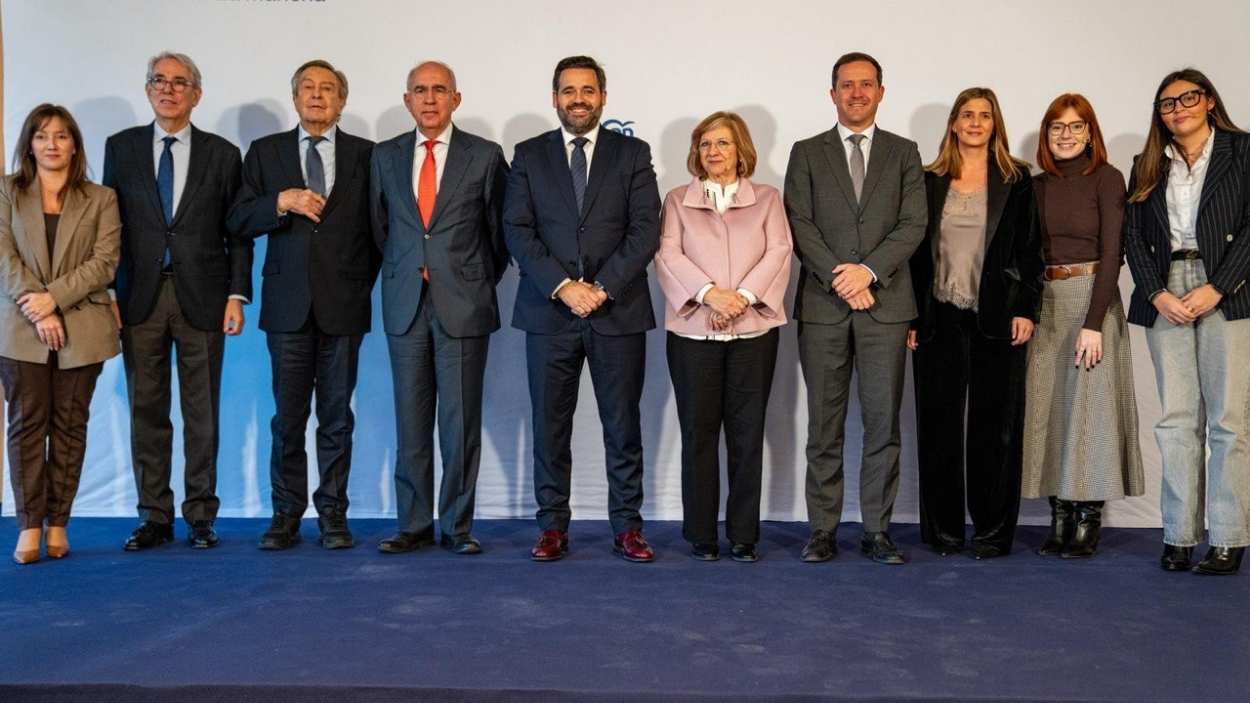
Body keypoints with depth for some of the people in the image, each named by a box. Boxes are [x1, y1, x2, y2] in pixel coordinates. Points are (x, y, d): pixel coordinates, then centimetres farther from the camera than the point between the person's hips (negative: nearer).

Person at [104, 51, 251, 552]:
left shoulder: (222, 154, 6)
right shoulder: (121, 148, 8)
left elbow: (237, 232, 5)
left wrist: (236, 295, -4)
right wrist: (106, 293, 0)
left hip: (201, 298, -1)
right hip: (139, 298, 1)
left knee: (202, 413, 4)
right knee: (146, 411, 4)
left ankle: (200, 516, 13)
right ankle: (154, 517, 13)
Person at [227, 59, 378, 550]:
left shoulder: (365, 155, 7)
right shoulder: (265, 152, 9)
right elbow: (239, 221, 3)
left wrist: (362, 284, 2)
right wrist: (282, 201, -12)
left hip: (343, 305, 0)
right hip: (288, 304, 1)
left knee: (337, 414, 4)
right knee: (288, 415, 3)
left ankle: (333, 515, 11)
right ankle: (286, 515, 11)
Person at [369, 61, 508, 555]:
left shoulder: (486, 156, 1)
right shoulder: (385, 156, 10)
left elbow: (499, 230, 8)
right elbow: (380, 226, 18)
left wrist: (481, 285, 9)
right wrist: (404, 273, 12)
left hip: (463, 306, -2)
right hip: (405, 306, 3)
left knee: (461, 422, 0)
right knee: (410, 422, 5)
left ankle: (457, 526, 10)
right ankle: (414, 525, 13)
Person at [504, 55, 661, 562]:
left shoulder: (633, 154, 7)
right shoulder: (529, 155, 8)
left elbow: (645, 231, -2)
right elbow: (517, 231, -1)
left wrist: (602, 288, -12)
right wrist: (563, 286, -13)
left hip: (619, 310, 0)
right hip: (549, 311, 1)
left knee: (623, 425, 4)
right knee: (550, 425, 5)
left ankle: (627, 527, 13)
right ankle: (553, 526, 15)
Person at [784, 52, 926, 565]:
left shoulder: (903, 153, 12)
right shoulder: (807, 153, 10)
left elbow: (913, 224, 2)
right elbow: (799, 225, 0)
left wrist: (868, 269, -12)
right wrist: (837, 275, -12)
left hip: (885, 304, 1)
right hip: (822, 306, 0)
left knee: (883, 423, 1)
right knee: (824, 426, 3)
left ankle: (877, 531, 9)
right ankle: (823, 531, 10)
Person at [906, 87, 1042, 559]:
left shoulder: (1016, 180, 6)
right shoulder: (929, 181, 9)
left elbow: (1030, 250, 3)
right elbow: (916, 253, 8)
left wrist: (1026, 310, -6)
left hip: (997, 320, -1)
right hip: (939, 321, 2)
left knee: (994, 426, 2)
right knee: (939, 425, 4)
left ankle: (993, 530, 10)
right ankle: (943, 529, 13)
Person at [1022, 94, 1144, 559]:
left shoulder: (1106, 179, -3)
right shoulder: (1037, 186, 11)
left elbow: (1111, 253, -9)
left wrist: (1094, 323, -17)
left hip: (1092, 298, -5)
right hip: (1044, 304, 5)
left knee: (1089, 406, -4)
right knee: (1047, 409, 3)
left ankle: (1088, 520, 4)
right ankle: (1059, 518, 10)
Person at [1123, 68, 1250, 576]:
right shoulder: (1147, 167, 16)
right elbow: (1133, 237, 8)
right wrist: (1158, 294, -6)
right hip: (1165, 297, 3)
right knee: (1177, 420, 2)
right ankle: (1179, 536, 3)